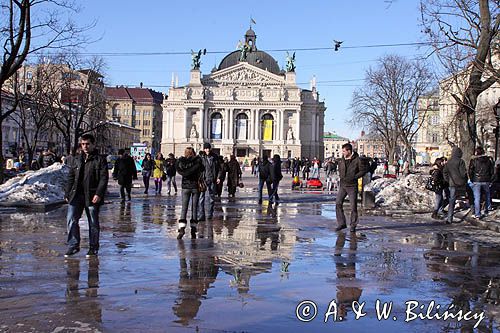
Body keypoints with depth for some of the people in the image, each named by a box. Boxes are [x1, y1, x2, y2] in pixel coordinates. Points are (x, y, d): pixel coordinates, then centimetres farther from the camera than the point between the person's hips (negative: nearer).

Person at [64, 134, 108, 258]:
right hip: (76, 195, 4)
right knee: (71, 220, -3)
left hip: (92, 196, -4)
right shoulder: (75, 160, 14)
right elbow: (70, 178, 18)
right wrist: (67, 194, 11)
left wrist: (98, 194, -17)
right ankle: (73, 245, 9)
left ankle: (93, 248, 16)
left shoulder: (100, 160, 0)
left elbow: (104, 178, -7)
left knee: (93, 223, 5)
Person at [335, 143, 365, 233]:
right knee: (338, 203, -2)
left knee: (353, 206, -2)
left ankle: (353, 225, 11)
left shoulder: (357, 160, -9)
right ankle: (341, 223, 9)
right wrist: (341, 176, 5)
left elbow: (362, 171, -6)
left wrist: (354, 177, -15)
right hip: (343, 185, 5)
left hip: (352, 186, -5)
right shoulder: (341, 160, 6)